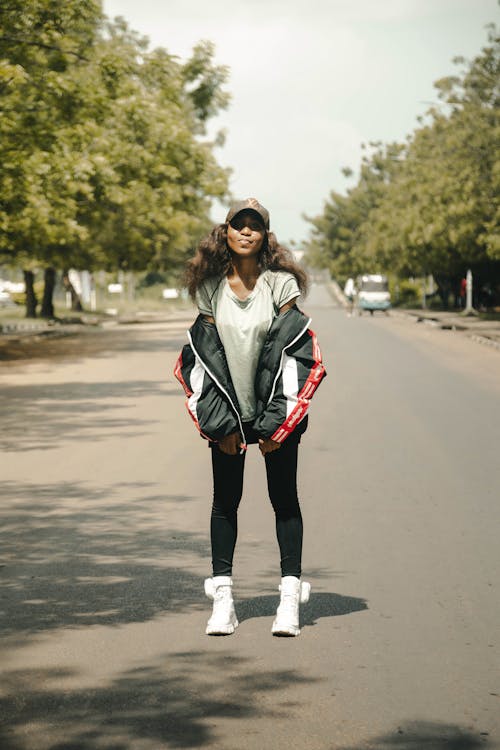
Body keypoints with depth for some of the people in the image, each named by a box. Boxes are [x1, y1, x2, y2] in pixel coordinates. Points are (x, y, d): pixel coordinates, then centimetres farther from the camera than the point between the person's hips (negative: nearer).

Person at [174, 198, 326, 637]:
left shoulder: (281, 283, -6)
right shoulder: (210, 286, 0)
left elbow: (290, 353, -8)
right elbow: (208, 354, 0)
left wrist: (276, 421, -11)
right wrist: (220, 423, -5)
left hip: (277, 408, -2)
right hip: (227, 410, 2)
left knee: (284, 498, 1)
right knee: (225, 499, 3)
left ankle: (290, 599, 4)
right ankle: (223, 597, 7)